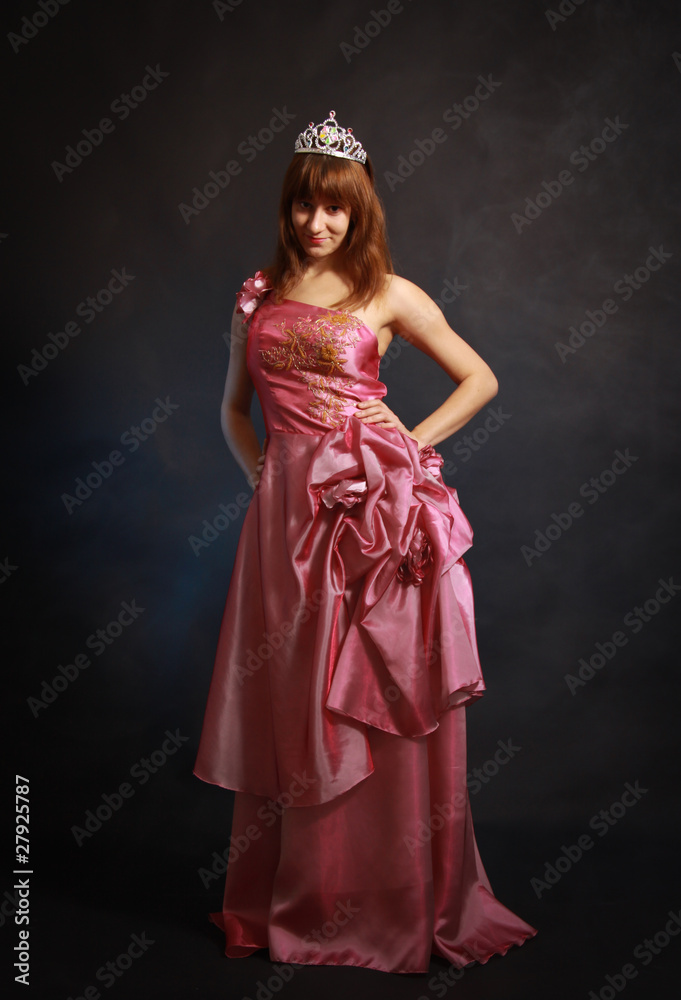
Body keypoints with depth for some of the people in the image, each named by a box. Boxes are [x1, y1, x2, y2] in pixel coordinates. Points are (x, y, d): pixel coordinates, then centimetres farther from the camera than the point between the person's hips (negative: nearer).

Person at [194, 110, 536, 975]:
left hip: (373, 506, -3)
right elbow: (234, 406, 20)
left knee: (375, 704, 1)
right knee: (289, 704, 8)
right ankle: (294, 898, 24)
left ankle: (392, 899, 17)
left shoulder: (389, 295, 4)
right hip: (288, 509, 3)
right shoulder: (258, 297, 13)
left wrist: (414, 441, -2)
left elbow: (479, 380, 7)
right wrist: (259, 471, 4)